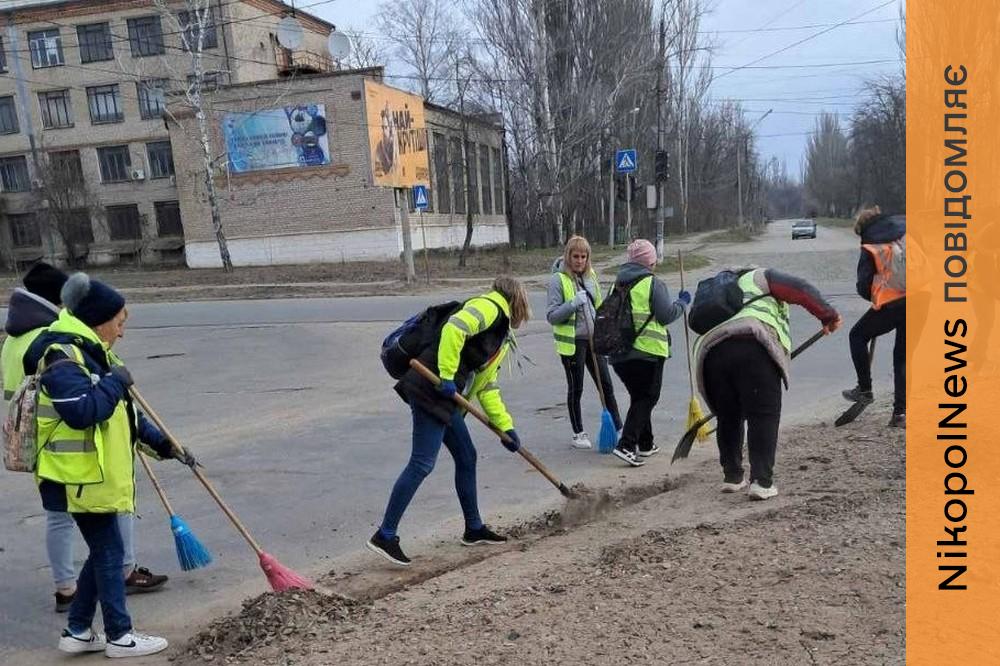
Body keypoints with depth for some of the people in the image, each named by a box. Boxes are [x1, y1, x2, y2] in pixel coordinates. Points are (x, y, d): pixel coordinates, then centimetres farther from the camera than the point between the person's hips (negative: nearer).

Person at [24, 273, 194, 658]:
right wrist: (115, 381, -18)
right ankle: (119, 636, 13)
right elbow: (82, 411, -32)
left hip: (98, 475, 10)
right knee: (109, 553, 0)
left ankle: (77, 632, 28)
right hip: (79, 477, -10)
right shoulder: (63, 357, -18)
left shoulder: (90, 353, 14)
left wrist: (160, 442, 20)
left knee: (103, 552, 17)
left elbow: (122, 411, 21)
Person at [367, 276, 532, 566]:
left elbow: (487, 387, 25)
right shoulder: (490, 307, -4)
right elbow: (454, 328, -23)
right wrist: (447, 376, -21)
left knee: (466, 457, 16)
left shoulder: (501, 337, 24)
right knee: (422, 464, -9)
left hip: (445, 398, 10)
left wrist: (505, 426, 22)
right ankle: (384, 536, -2)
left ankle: (474, 529, 30)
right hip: (430, 390, -10)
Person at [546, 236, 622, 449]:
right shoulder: (558, 279, -11)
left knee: (606, 384, 8)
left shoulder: (590, 276, 8)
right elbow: (551, 316, -13)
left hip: (593, 339, 5)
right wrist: (573, 304, -26)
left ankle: (618, 428, 18)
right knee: (575, 388, 6)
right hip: (571, 342, -5)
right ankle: (578, 433, 20)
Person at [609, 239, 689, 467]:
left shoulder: (618, 284, 12)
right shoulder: (653, 283, -9)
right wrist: (682, 302, 8)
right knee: (647, 398, 1)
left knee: (638, 397, 19)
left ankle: (645, 444, 27)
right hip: (647, 352, -7)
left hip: (619, 353, 7)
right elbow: (667, 314, -9)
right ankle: (626, 445, -12)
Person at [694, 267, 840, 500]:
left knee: (728, 418, 19)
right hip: (754, 348, -5)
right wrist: (828, 315, 16)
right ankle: (761, 482, -1)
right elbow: (802, 290, 9)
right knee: (764, 416, 2)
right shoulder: (760, 277, 26)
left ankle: (732, 477, 26)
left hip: (711, 350, 5)